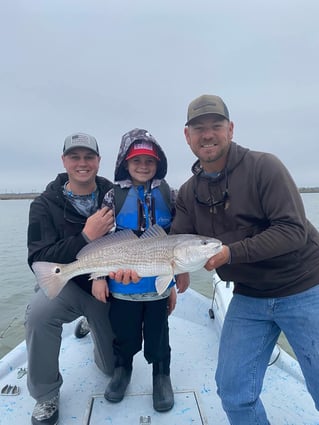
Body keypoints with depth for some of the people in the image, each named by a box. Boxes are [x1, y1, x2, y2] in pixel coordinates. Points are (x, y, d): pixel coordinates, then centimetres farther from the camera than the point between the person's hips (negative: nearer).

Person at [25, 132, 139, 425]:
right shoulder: (45, 204, -12)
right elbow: (38, 260, -18)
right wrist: (86, 237, -31)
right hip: (65, 283, -1)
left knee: (115, 367, 10)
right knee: (38, 314, -35)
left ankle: (92, 324, 42)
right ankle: (46, 395, -6)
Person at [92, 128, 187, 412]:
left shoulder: (168, 195, 0)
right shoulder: (114, 196, -3)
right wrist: (98, 276, -5)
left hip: (158, 281, 1)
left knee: (158, 333, 16)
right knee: (125, 333, 18)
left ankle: (162, 374, 41)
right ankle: (122, 368, 47)